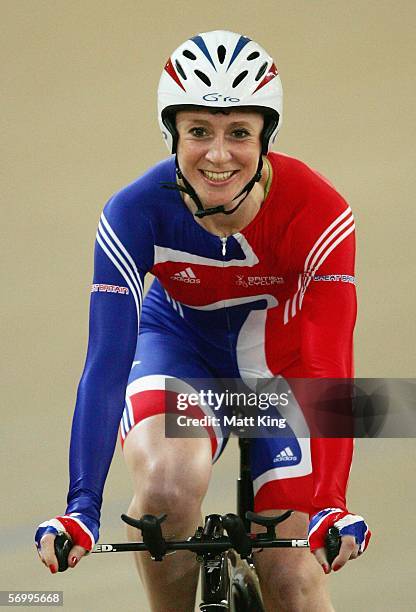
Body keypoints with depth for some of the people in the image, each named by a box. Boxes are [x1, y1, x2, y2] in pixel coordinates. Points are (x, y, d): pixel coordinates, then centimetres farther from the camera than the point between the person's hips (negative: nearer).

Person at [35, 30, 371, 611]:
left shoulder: (317, 213, -30)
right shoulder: (135, 214, -28)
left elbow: (330, 367, -31)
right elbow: (106, 362, -30)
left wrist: (332, 503, -41)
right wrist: (81, 506, -38)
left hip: (281, 353, 0)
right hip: (180, 343, 0)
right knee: (167, 483, -33)